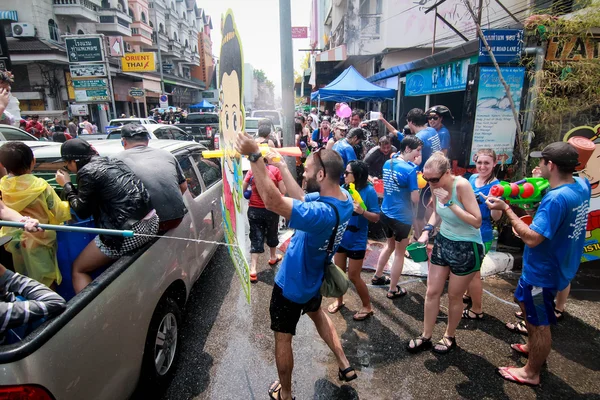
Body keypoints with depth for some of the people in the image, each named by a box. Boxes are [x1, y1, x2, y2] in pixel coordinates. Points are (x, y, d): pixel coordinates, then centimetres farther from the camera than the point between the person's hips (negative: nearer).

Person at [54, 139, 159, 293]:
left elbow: (82, 212, 3)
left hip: (129, 232, -9)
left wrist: (66, 185, 13)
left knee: (78, 269, 12)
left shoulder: (87, 172, -8)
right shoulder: (112, 162, 14)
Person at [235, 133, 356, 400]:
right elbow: (302, 198, -1)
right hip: (312, 278, 8)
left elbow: (273, 202, -48)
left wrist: (254, 156, -43)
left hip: (291, 284, -8)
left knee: (283, 338, 16)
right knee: (316, 313, 36)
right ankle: (345, 365, 44)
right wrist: (281, 166, -1)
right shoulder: (343, 197, -13)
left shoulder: (322, 213, -39)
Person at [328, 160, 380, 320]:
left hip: (357, 241, -5)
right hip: (340, 238, 5)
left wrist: (362, 211, -32)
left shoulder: (369, 191, -16)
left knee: (353, 276, 5)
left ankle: (367, 307, 27)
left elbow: (376, 217, -16)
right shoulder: (343, 189, -3)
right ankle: (339, 300, 40)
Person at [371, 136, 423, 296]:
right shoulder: (410, 169, -19)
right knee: (400, 253, 11)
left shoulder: (387, 163, 3)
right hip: (401, 216, -7)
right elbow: (415, 198, -19)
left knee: (390, 245, 28)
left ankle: (377, 276, 40)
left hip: (385, 213, 7)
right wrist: (417, 186, 0)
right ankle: (393, 290, 23)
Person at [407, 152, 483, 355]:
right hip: (443, 241, 6)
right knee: (432, 292, 11)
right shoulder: (437, 186, -7)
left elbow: (477, 221, -26)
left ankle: (449, 337, 37)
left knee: (454, 296, 12)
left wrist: (450, 203, -31)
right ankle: (425, 337, 28)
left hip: (466, 247, -6)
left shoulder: (461, 185, -26)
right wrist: (427, 230, -6)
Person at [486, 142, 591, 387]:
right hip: (559, 264, 9)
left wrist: (506, 209, -28)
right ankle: (535, 347, 49)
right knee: (525, 303, 29)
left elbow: (532, 238, -33)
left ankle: (531, 373, 30)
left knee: (539, 323, 10)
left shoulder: (556, 199, -32)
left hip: (544, 271, -9)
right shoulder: (582, 185, -3)